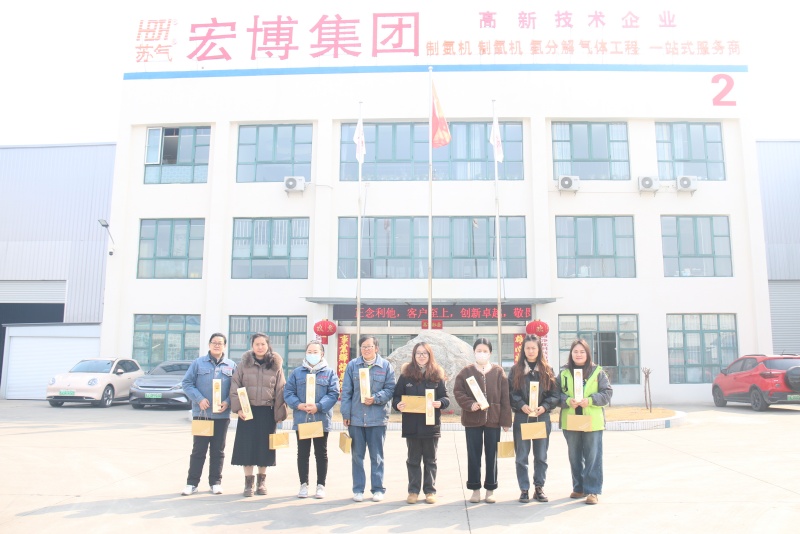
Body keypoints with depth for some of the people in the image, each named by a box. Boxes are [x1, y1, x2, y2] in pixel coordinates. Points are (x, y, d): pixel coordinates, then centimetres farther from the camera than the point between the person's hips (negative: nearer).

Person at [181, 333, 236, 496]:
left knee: (218, 450, 9)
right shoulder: (198, 363, 3)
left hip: (222, 415, 1)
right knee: (198, 450, 4)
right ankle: (192, 483, 12)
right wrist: (199, 399, -14)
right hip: (201, 413, -1)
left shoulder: (231, 366, 6)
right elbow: (187, 383, -1)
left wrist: (227, 402, -12)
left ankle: (215, 482, 19)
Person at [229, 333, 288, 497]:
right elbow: (236, 387, 1)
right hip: (248, 410, 0)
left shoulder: (276, 365, 2)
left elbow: (280, 391, 2)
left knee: (264, 447, 6)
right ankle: (248, 482, 12)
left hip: (267, 412, 0)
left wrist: (279, 414, -2)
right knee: (247, 446, 0)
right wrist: (238, 407, -9)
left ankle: (262, 480, 23)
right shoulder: (244, 364, 2)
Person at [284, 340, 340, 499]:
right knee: (302, 454, 9)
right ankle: (304, 484, 19)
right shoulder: (297, 372, 8)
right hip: (301, 420, 1)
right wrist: (298, 405, -16)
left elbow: (333, 394, -6)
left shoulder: (329, 372, 3)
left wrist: (318, 406, -19)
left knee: (321, 454, 8)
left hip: (321, 420, -1)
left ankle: (320, 485, 17)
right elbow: (288, 392, 1)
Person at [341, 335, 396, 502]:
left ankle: (378, 489, 18)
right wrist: (346, 414, -1)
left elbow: (390, 389, -1)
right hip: (356, 418, 1)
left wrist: (375, 398, -16)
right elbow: (346, 392, 4)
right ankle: (358, 489, 18)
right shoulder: (352, 365, 4)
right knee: (357, 455, 8)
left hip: (378, 418, -1)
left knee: (377, 456, 7)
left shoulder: (385, 366, 1)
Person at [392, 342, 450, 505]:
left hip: (431, 424, 0)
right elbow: (397, 395, 4)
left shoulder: (437, 375, 3)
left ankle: (430, 490, 20)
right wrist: (398, 404, -17)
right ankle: (413, 491, 19)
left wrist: (440, 403, -18)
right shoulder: (406, 374, 2)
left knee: (430, 460, 10)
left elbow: (446, 397, 3)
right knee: (413, 460, 10)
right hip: (412, 424, 0)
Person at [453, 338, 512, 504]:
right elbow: (457, 391, 0)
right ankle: (475, 489, 17)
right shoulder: (466, 371, 2)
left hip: (493, 419, 0)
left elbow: (505, 398, 0)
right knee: (473, 455, 6)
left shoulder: (498, 372, 2)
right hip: (472, 419, 0)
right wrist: (469, 404, -17)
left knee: (492, 455, 8)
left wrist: (506, 420, -3)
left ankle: (490, 490, 20)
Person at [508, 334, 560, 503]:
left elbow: (555, 394, 2)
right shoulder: (516, 370, 3)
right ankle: (524, 489, 13)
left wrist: (544, 407, -13)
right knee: (522, 456, 4)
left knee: (541, 456, 9)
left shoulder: (547, 370, 5)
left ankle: (539, 487, 21)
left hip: (542, 417, 1)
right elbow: (510, 393, -1)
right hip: (522, 417, -1)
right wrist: (522, 406, -16)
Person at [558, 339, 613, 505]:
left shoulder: (598, 372, 2)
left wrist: (590, 400, -16)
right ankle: (578, 488, 25)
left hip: (592, 421, -2)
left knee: (593, 457, -1)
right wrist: (568, 401, -16)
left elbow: (607, 393, -2)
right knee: (574, 457, 11)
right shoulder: (564, 373, 5)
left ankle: (592, 490, 8)